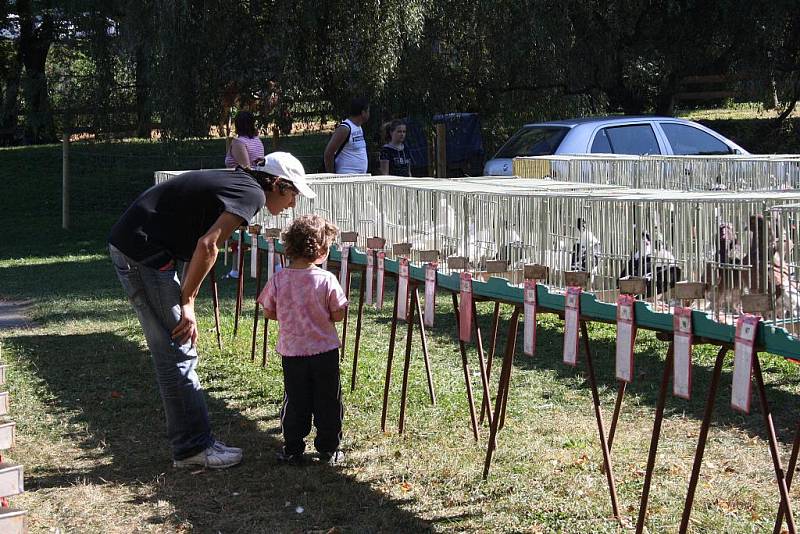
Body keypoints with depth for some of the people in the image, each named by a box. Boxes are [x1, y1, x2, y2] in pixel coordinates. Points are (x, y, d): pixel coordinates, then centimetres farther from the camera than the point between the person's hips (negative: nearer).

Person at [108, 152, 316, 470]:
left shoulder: (234, 183, 19)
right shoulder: (252, 193, -10)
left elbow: (199, 247, 17)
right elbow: (207, 246, -21)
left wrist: (186, 303, 10)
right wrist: (186, 303, -11)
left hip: (128, 246, 10)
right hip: (144, 252, -10)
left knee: (176, 353, 14)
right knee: (178, 355, -4)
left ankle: (190, 444, 20)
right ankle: (194, 447, 2)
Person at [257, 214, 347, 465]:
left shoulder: (278, 279, -8)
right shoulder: (327, 280, -15)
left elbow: (269, 313, 1)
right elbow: (338, 315, -9)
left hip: (292, 351, 2)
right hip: (325, 351, -2)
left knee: (295, 401, 13)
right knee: (328, 402, 11)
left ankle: (293, 450, 17)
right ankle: (328, 450, 18)